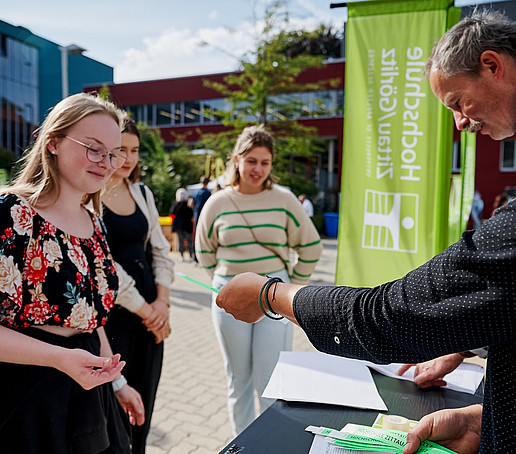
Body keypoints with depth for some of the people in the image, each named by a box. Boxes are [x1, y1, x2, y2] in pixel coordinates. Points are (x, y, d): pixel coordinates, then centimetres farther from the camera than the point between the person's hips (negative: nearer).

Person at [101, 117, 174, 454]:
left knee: (143, 404, 15)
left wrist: (162, 300, -3)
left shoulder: (142, 193, 10)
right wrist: (143, 309, -10)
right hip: (112, 312, -6)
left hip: (152, 315, 6)